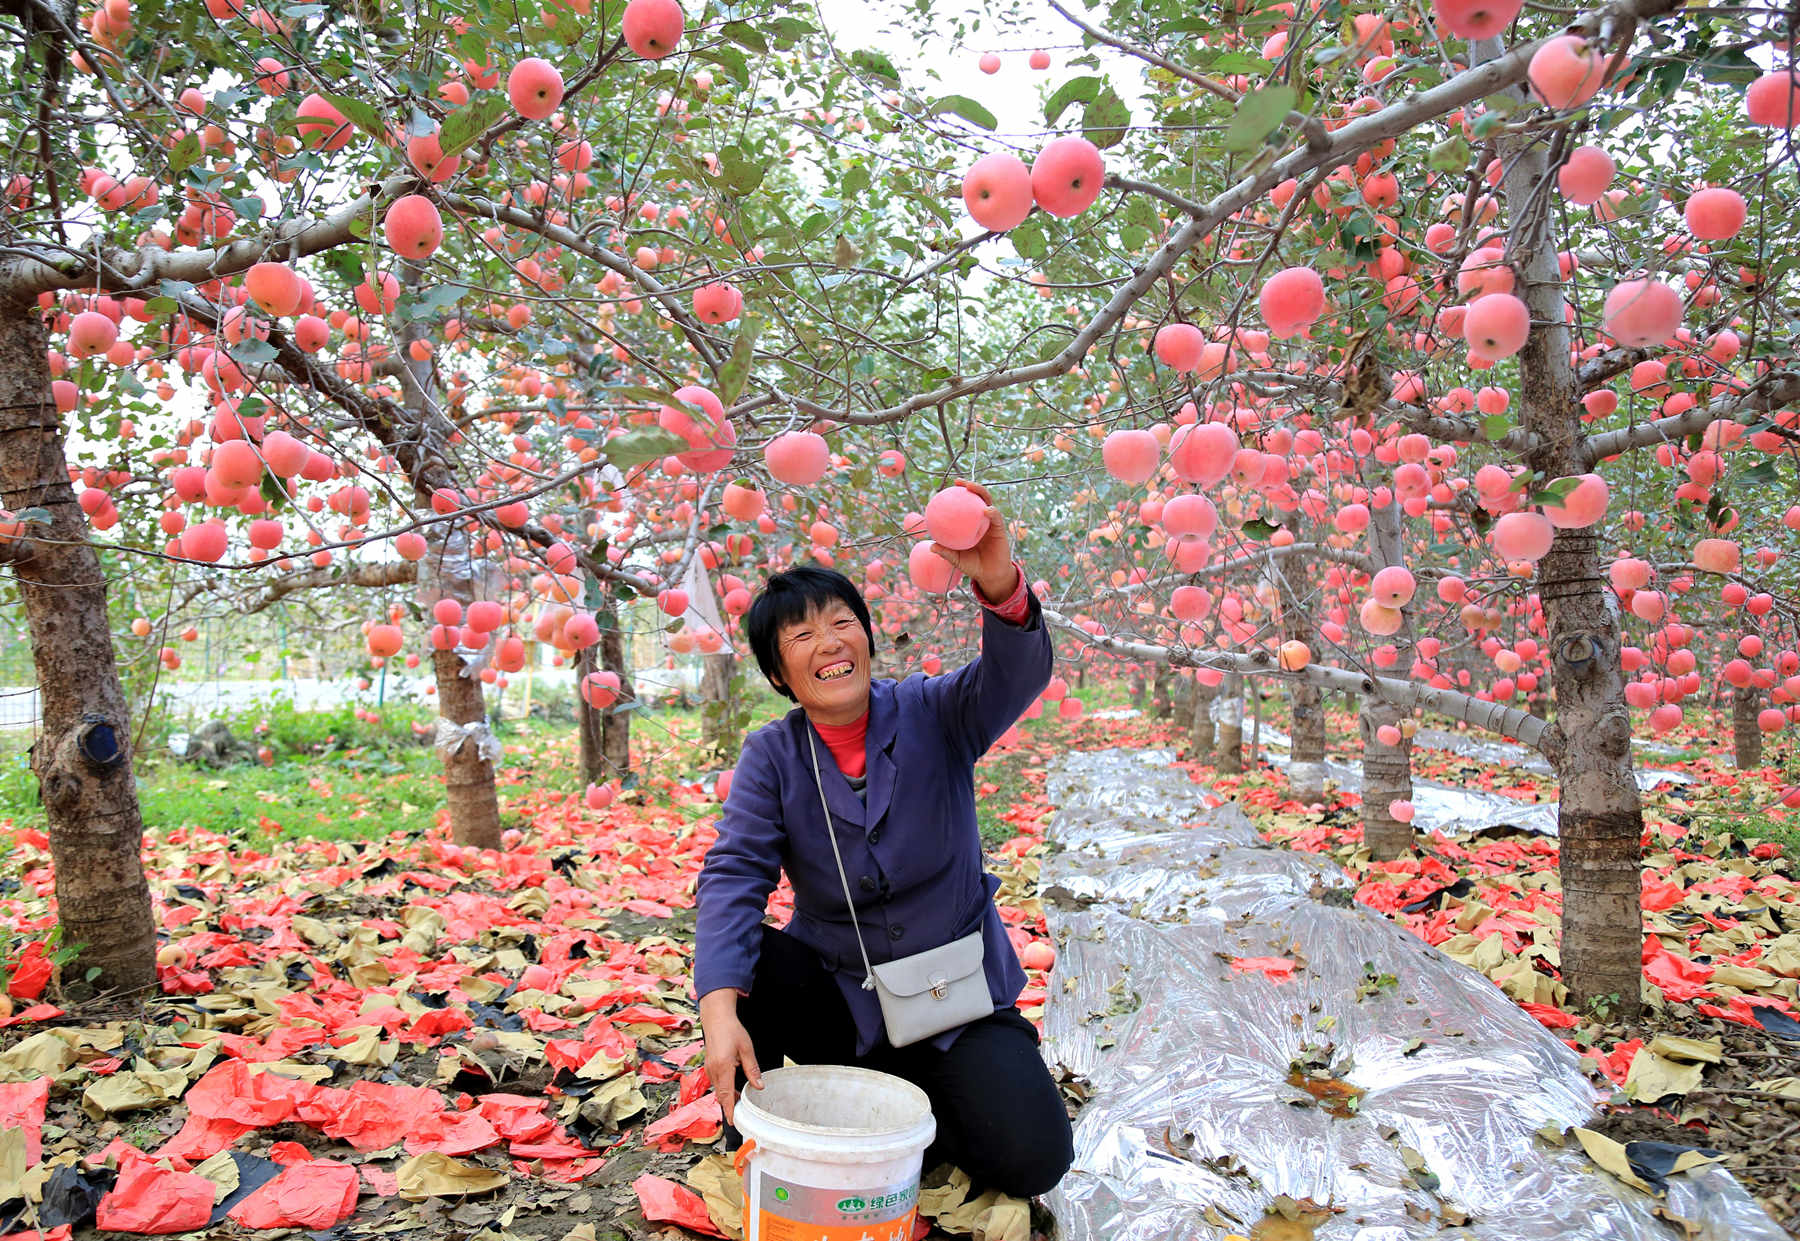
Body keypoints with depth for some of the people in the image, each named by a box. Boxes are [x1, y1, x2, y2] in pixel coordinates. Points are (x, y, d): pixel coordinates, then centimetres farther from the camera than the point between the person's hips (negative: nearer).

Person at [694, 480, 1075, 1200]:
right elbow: (733, 875, -16)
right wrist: (720, 1010, -33)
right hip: (837, 999, 0)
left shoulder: (933, 714, -7)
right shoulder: (772, 756, -5)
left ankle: (910, 1116, 15)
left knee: (1032, 1159, -16)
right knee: (736, 959, -27)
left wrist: (1000, 588, -51)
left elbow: (1015, 678, -27)